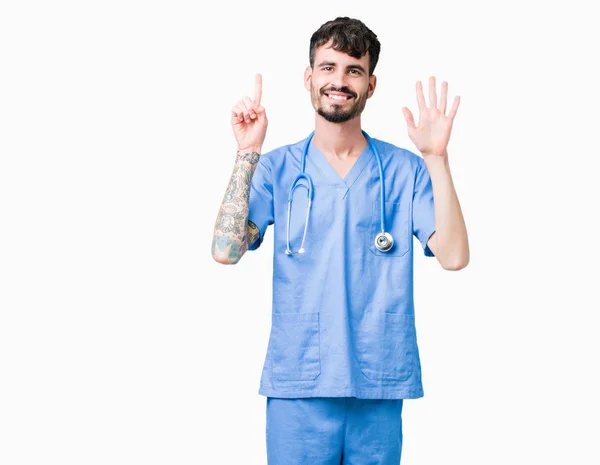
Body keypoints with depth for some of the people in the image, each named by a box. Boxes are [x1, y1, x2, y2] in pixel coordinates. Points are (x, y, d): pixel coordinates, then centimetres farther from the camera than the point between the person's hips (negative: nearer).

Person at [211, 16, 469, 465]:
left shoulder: (405, 170, 2)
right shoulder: (276, 168, 2)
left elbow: (453, 257, -8)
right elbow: (226, 251, -10)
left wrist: (437, 157, -15)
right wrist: (247, 154, -14)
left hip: (379, 385, 1)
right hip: (297, 385, 0)